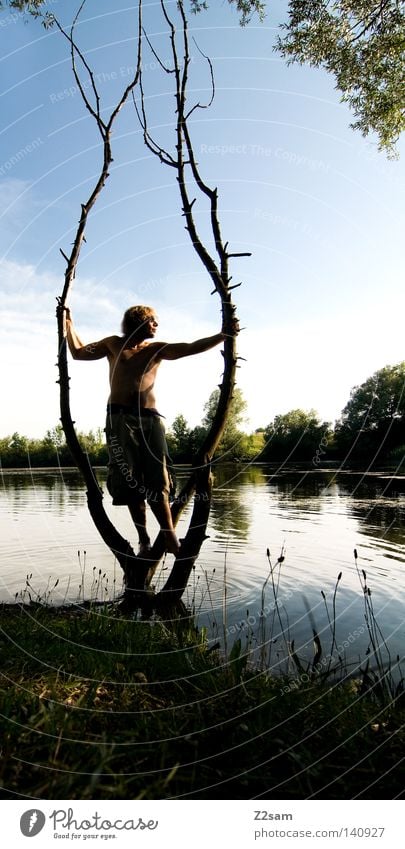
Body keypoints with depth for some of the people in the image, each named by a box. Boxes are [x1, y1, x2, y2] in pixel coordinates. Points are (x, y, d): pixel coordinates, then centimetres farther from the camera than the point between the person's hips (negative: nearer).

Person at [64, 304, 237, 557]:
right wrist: (69, 326, 12)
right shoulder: (114, 344, 16)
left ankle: (170, 538, -2)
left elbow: (193, 348, 9)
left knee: (157, 481, -6)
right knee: (130, 481, -3)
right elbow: (79, 352, 21)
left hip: (150, 418, 1)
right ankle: (144, 540, 5)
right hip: (121, 417, -1)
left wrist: (224, 335, 1)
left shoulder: (157, 349, 17)